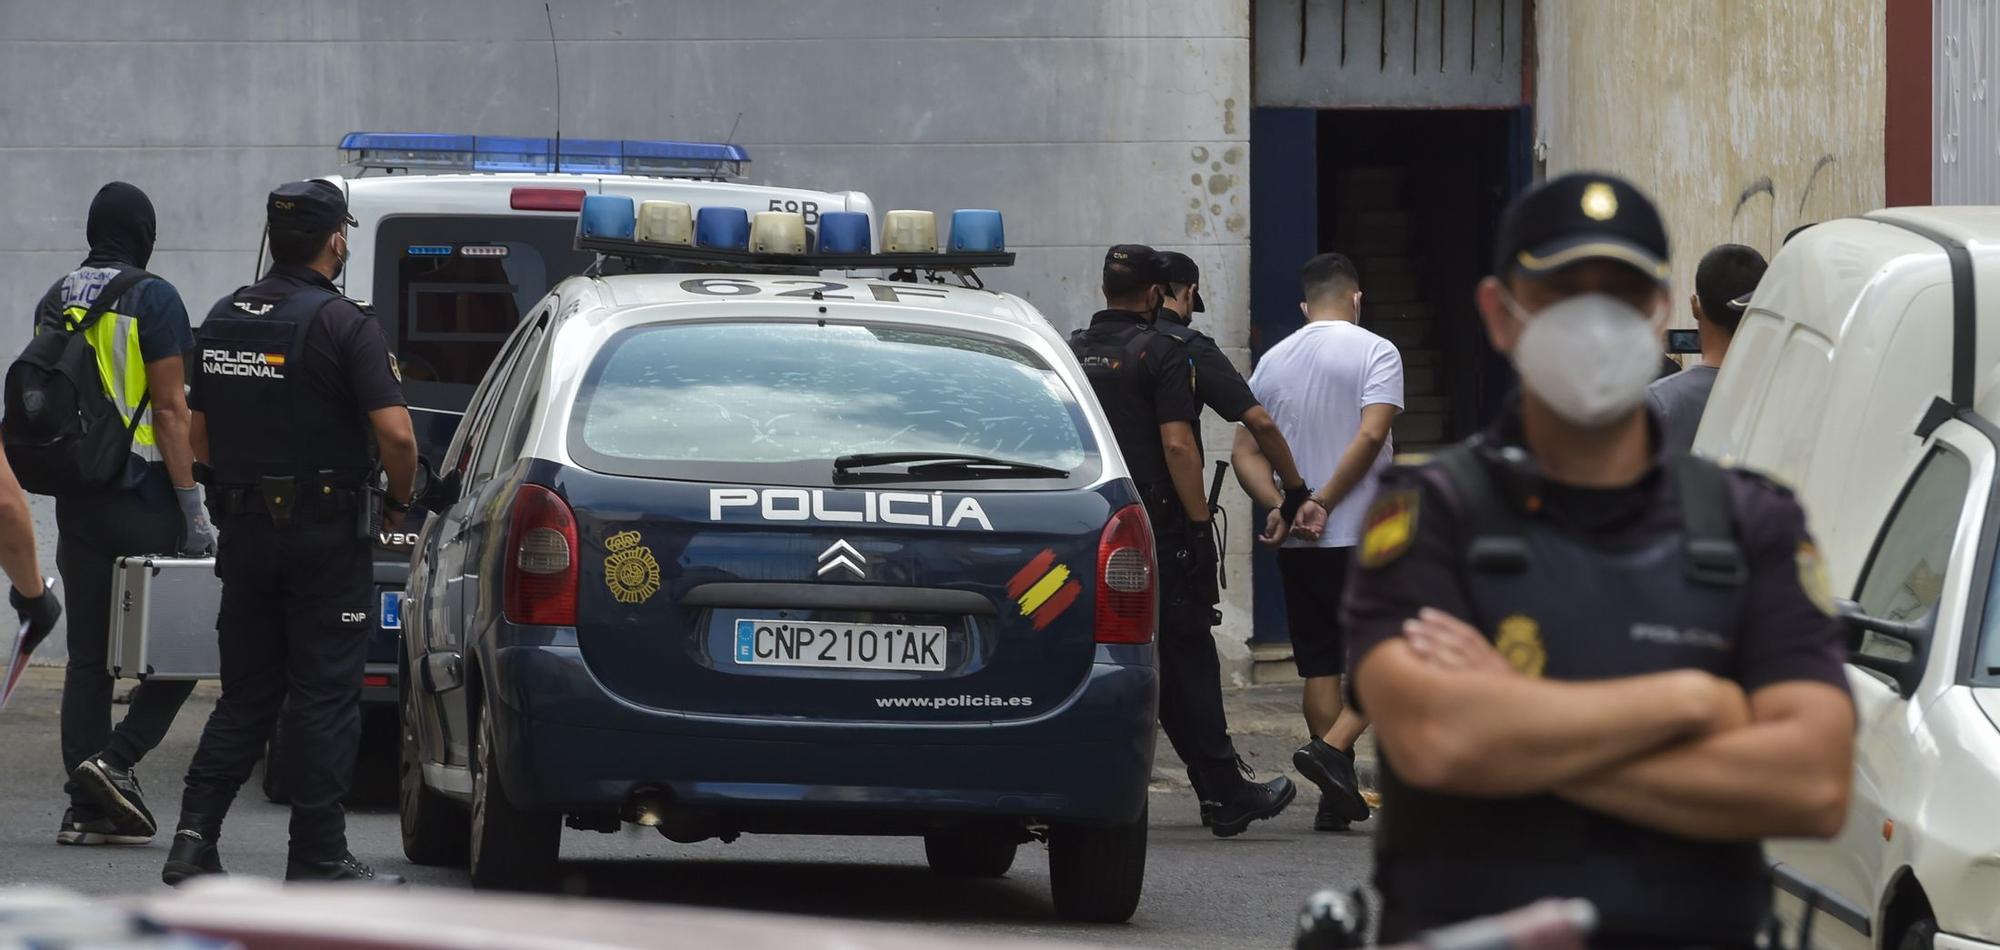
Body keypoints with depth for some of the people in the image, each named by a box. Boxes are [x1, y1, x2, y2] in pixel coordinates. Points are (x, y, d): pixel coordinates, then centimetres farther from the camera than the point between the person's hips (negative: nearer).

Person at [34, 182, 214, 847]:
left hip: (77, 500, 6)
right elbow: (170, 411, -13)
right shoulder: (152, 300, -9)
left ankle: (87, 807, 4)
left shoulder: (54, 304, 10)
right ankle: (118, 758, -11)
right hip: (143, 495, -6)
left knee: (88, 654, 8)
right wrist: (193, 510, -12)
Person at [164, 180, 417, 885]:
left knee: (246, 694, 13)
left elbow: (199, 436, 15)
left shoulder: (224, 320, 9)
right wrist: (398, 502, -2)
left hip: (245, 529, 6)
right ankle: (318, 858, 2)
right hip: (327, 535, -6)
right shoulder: (343, 325, -12)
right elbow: (395, 432, -19)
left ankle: (196, 832, 0)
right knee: (324, 698, 0)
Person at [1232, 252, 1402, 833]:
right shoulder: (1375, 352, -5)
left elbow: (1246, 453, 5)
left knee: (1320, 664, 9)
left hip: (1297, 545, 5)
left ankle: (1337, 794, 9)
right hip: (1363, 534, -5)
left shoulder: (1274, 361, 11)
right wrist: (1321, 504, -13)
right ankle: (1331, 751, -19)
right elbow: (1370, 436, -17)